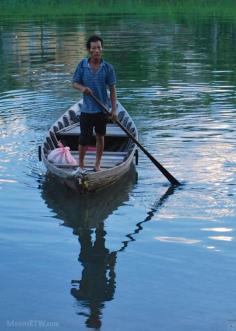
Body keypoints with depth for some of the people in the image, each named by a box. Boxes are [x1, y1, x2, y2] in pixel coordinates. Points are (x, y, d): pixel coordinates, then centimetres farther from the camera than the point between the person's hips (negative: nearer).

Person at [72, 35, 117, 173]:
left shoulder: (108, 67, -5)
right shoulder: (82, 65, -4)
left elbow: (112, 89, -3)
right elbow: (75, 83, 4)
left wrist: (114, 109, -8)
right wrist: (82, 88, -20)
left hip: (103, 109, 1)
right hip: (87, 109, -1)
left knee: (100, 137, 13)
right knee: (84, 139, -1)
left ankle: (97, 164, 28)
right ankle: (81, 165, 17)